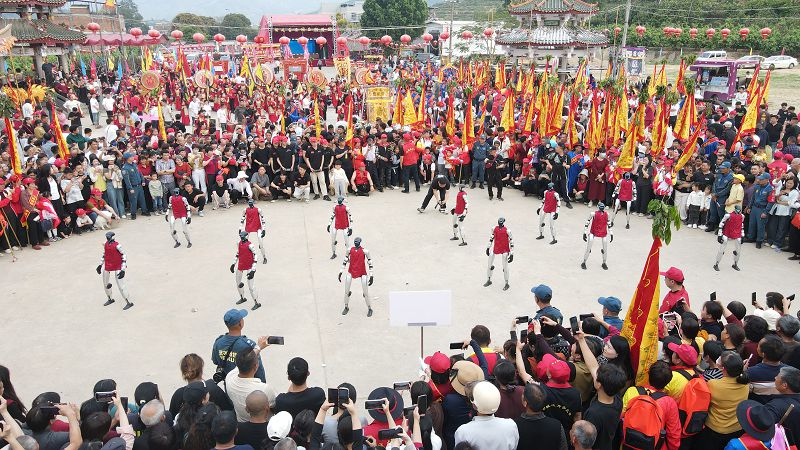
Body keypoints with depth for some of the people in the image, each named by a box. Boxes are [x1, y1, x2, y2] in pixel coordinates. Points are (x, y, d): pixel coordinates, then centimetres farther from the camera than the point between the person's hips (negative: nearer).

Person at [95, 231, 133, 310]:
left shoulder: (117, 246, -21)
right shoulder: (106, 244, 2)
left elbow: (124, 256, -17)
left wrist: (123, 269, -19)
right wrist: (100, 264, 20)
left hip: (117, 267, -8)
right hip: (107, 266, 8)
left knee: (121, 285, -11)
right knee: (105, 283, 19)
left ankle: (129, 303, -3)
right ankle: (110, 299, 41)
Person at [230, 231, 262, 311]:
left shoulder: (250, 245, -21)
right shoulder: (240, 243, 3)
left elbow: (255, 256, -19)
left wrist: (253, 269, -22)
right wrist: (234, 263, 20)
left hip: (249, 266, -8)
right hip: (241, 265, 8)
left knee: (251, 286, -10)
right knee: (238, 282, 20)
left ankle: (257, 303, -1)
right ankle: (242, 298, 42)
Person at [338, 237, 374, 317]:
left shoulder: (365, 251, -12)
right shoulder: (350, 250, -4)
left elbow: (370, 263, -5)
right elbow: (345, 261, 9)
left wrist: (371, 276, -7)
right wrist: (340, 272, 8)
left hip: (362, 273, -3)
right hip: (351, 272, 3)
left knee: (366, 293, -1)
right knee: (346, 292, 5)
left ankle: (369, 309, 18)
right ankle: (346, 307, 27)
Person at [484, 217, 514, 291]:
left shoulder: (507, 231, -15)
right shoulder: (494, 229, -2)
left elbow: (511, 242, -11)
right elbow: (491, 238, 14)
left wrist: (512, 254, -12)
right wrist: (488, 248, 16)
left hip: (505, 250, -4)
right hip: (495, 248, 5)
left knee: (505, 267, -4)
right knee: (490, 265, 10)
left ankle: (507, 284, 12)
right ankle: (488, 280, 30)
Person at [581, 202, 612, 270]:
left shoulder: (606, 214, -3)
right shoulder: (593, 214, -14)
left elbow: (609, 224, 9)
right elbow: (587, 223, -8)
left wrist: (611, 234, 8)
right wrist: (585, 233, -10)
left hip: (603, 233, 3)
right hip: (593, 232, -3)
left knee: (605, 249, 5)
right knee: (588, 249, -6)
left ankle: (604, 263, 28)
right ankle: (584, 263, 11)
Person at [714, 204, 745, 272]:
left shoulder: (742, 216, -1)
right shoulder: (728, 215, -18)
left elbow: (742, 225, 14)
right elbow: (721, 224, -12)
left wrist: (742, 236, 14)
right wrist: (719, 235, -12)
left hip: (737, 235, 5)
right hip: (727, 234, -5)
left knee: (738, 251, 9)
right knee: (721, 250, -4)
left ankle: (735, 264, 31)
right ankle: (716, 264, 9)